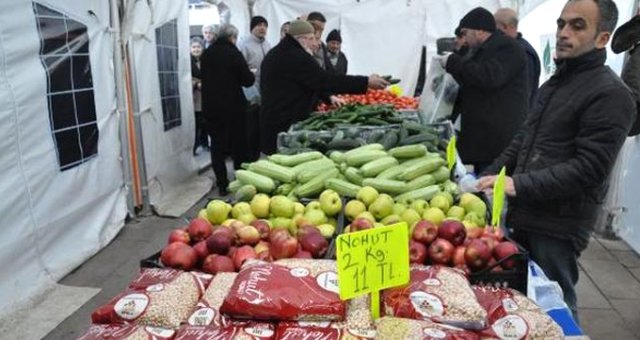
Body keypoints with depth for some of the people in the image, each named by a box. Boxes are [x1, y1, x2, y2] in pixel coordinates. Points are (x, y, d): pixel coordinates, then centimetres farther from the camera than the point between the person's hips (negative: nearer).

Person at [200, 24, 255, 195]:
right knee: (238, 145, 9)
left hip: (210, 107, 5)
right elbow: (247, 80, -10)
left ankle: (222, 184, 13)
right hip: (233, 107, -4)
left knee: (217, 145, 11)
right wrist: (251, 74, 10)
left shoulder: (206, 54, 5)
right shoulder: (233, 53, -12)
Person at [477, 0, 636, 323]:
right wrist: (489, 176, 8)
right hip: (525, 214, 8)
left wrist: (519, 184, -25)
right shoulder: (554, 82, 15)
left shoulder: (610, 95, -13)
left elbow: (589, 169, -21)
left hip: (559, 225, -8)